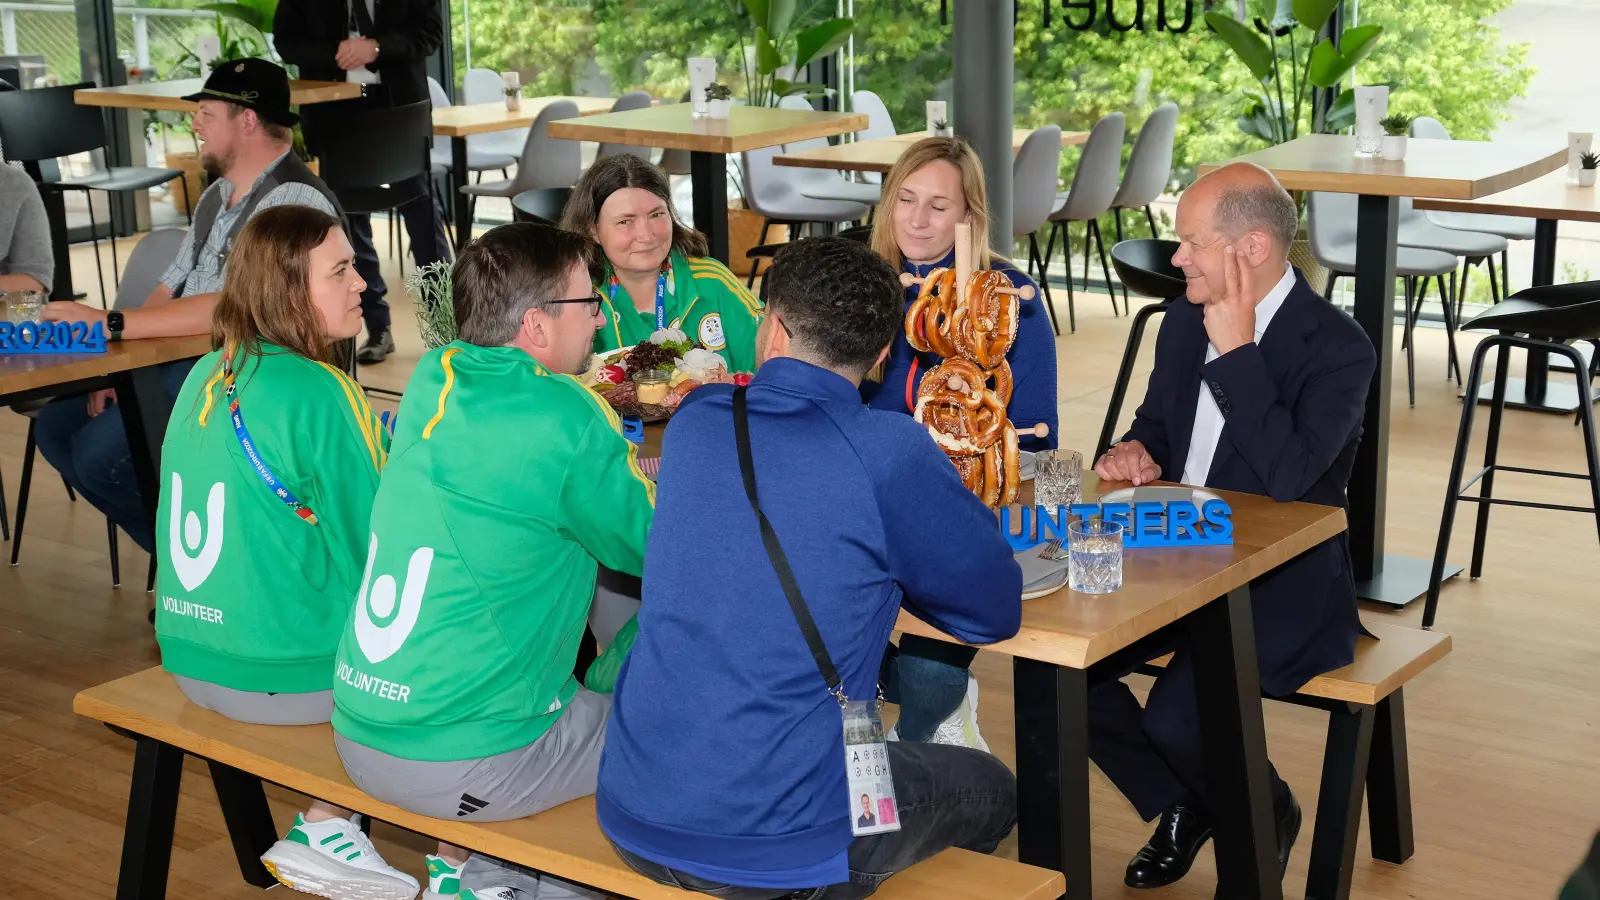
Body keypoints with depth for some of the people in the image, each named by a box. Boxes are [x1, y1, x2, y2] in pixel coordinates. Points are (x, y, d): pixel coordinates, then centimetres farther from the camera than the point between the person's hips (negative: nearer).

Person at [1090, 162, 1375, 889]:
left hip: (1281, 589, -7)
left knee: (1175, 715, -27)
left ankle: (1263, 814, 9)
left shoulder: (1338, 349, -16)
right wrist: (1135, 455, -6)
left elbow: (1289, 477, -28)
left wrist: (1235, 351, -26)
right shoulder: (1185, 322, 5)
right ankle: (1178, 804, 13)